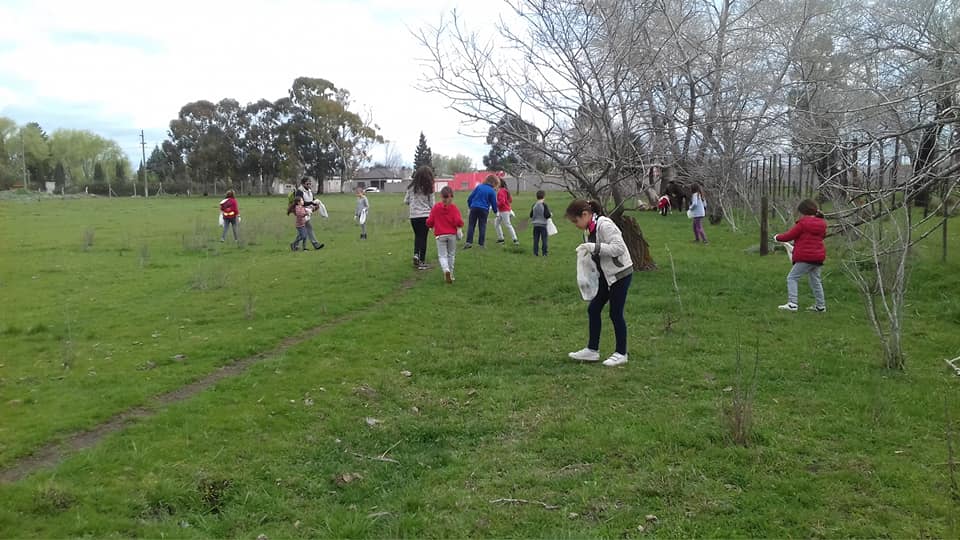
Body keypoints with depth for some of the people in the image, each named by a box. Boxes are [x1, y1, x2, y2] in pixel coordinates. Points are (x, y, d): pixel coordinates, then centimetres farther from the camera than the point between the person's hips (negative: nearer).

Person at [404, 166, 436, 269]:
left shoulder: (411, 187, 0)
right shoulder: (428, 188, -7)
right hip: (425, 215, -3)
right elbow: (432, 204, -3)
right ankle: (421, 262, 6)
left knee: (417, 235, 21)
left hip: (413, 216, 3)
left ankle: (416, 254, 0)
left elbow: (406, 201, 5)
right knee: (423, 237, 5)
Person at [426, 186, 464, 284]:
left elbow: (429, 222, -3)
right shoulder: (454, 208, -6)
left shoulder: (435, 207, -4)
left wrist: (431, 226, 20)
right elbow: (459, 222, -16)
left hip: (440, 235, -1)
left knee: (442, 255, 2)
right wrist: (459, 224, 8)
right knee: (451, 255, 15)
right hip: (452, 235, 1)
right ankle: (450, 274, 20)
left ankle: (446, 270, -25)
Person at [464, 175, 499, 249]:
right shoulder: (492, 191, -3)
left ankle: (469, 242, -1)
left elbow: (470, 198, 3)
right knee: (482, 226, 8)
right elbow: (494, 203, 5)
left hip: (474, 208, 1)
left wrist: (470, 206, 18)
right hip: (484, 210, -1)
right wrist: (495, 211, 22)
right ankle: (481, 244, 8)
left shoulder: (478, 186, 3)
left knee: (471, 225, 7)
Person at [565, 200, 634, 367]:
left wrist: (593, 247, -30)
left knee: (616, 313, -1)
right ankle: (592, 350, 19)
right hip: (606, 275, 9)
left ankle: (621, 353, 13)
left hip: (620, 274, -9)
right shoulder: (590, 229, 7)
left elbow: (619, 247, -28)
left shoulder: (604, 225, -21)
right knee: (593, 309, 9)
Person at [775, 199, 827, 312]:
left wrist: (777, 237, 9)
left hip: (805, 257, -8)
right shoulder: (822, 224, 9)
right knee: (815, 280, 19)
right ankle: (820, 305, 23)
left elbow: (789, 236, -8)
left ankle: (792, 303, -15)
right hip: (819, 257, 8)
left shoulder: (802, 223, -12)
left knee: (792, 278, -3)